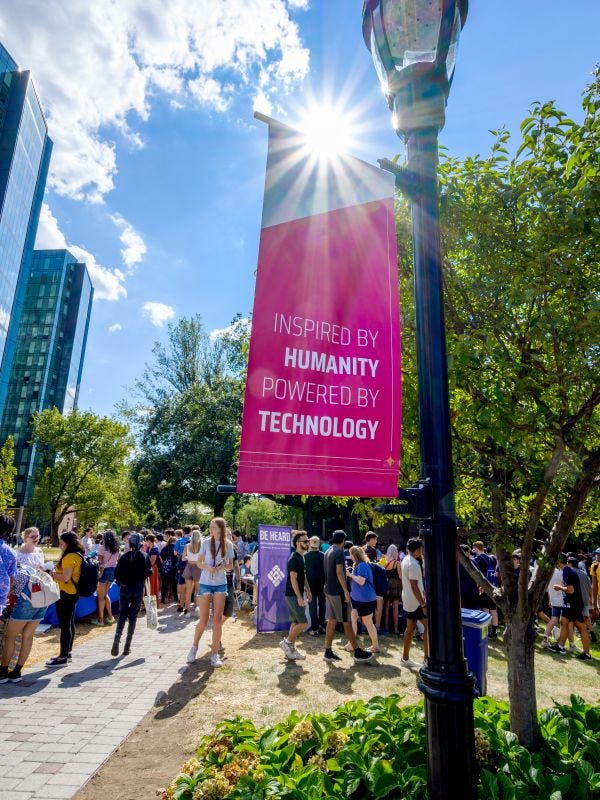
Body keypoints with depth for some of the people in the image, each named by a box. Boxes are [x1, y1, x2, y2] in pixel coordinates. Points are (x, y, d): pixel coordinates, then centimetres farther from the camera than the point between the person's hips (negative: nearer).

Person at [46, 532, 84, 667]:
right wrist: (55, 572, 12)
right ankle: (67, 653, 27)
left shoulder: (70, 557, -19)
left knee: (65, 625, -3)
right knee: (70, 623, 16)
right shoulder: (78, 555, 10)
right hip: (73, 593, 10)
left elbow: (65, 578, -23)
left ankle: (63, 657, 4)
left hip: (66, 594, -10)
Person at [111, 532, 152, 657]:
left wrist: (122, 582, 10)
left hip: (124, 589, 1)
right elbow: (149, 573, -7)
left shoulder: (124, 556, -3)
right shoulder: (145, 557, -5)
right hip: (138, 590, -1)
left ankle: (117, 637, -9)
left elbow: (116, 573, -6)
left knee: (122, 615, 14)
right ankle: (127, 646, 10)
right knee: (133, 616, 8)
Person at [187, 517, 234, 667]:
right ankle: (194, 647, 29)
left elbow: (230, 565, 5)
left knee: (217, 620, 2)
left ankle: (215, 654, 13)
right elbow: (199, 562, 1)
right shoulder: (206, 542, -5)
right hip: (205, 583, -1)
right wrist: (207, 567, -20)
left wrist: (222, 567, -16)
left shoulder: (228, 545, -3)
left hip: (221, 584, 1)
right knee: (203, 621, 4)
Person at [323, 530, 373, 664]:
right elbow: (339, 573, -22)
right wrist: (346, 591, -21)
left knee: (332, 621, 11)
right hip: (338, 592, -9)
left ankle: (328, 652, 12)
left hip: (329, 591, 9)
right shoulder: (339, 552, -15)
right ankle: (358, 653, 7)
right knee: (346, 622, -1)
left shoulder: (328, 552, 12)